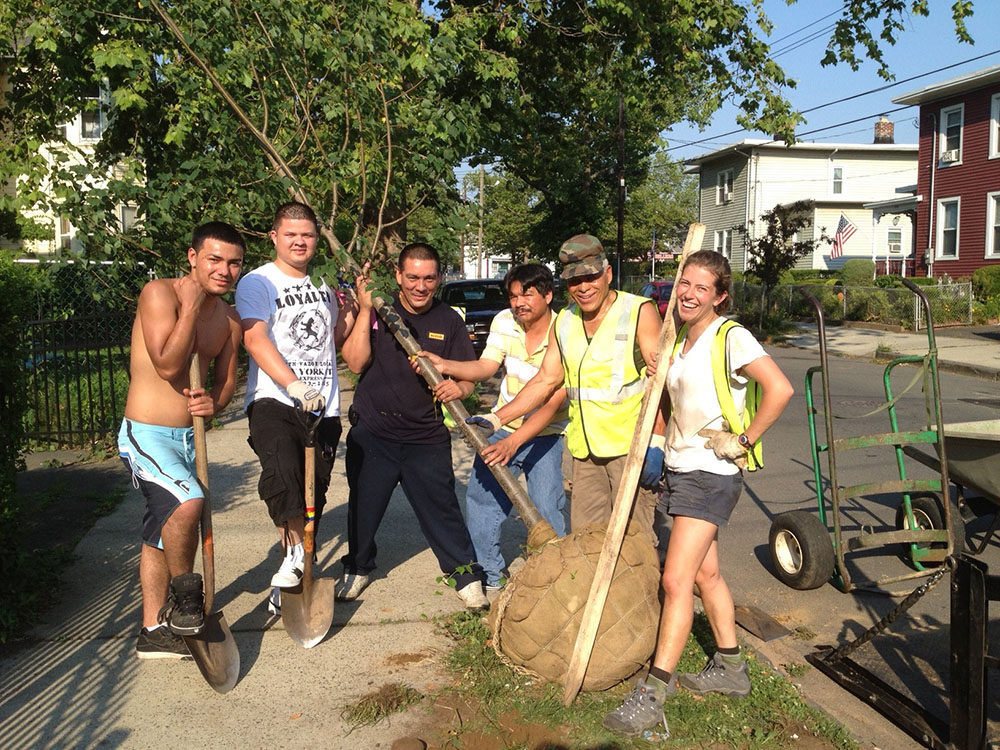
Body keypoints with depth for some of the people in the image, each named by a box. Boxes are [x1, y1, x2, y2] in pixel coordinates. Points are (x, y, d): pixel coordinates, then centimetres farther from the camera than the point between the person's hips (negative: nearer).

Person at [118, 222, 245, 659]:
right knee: (187, 501, -31)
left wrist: (214, 402, -11)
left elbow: (227, 379, 12)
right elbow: (167, 364, -23)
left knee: (164, 533, 17)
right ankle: (184, 592, -4)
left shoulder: (228, 318, 8)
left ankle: (154, 631, 30)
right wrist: (191, 305, -20)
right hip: (146, 436, -8)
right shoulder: (160, 294, -14)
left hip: (189, 437, 8)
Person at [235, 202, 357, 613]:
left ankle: (289, 585, 22)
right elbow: (256, 339, -17)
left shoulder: (322, 285, 18)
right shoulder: (257, 282, -2)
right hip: (273, 400, -5)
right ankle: (293, 551, -9)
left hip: (324, 407, 6)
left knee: (312, 497, 7)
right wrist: (296, 386, -30)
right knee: (282, 472, -32)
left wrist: (352, 309, 9)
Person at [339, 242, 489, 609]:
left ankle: (467, 575, 16)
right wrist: (365, 311, -17)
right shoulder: (378, 311, -1)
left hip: (427, 438, 0)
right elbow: (356, 362, -12)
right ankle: (358, 568, 36)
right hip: (372, 432, 1)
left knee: (442, 508, -1)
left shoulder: (450, 321, 2)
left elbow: (468, 377, 0)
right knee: (364, 506, 12)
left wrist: (457, 388, -24)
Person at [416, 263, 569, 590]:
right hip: (502, 427, 5)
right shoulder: (505, 321, -5)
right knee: (480, 498, 4)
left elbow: (551, 405, -27)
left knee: (546, 509, -13)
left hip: (544, 434, -5)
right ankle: (490, 574, 21)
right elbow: (486, 366, -10)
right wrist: (444, 365, -27)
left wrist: (513, 442, -37)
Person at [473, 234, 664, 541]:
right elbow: (546, 380, 15)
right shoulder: (564, 323, 13)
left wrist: (655, 443, -17)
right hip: (585, 449, 6)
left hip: (631, 447, -5)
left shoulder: (639, 312, -4)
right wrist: (497, 418, 5)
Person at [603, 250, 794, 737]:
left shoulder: (730, 337, -14)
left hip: (711, 473, -9)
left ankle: (653, 692, -3)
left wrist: (743, 441, -19)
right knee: (705, 572, 17)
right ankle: (730, 669, 33)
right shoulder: (679, 338, 11)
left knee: (676, 580, -10)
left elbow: (780, 389, -24)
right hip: (681, 468, 9)